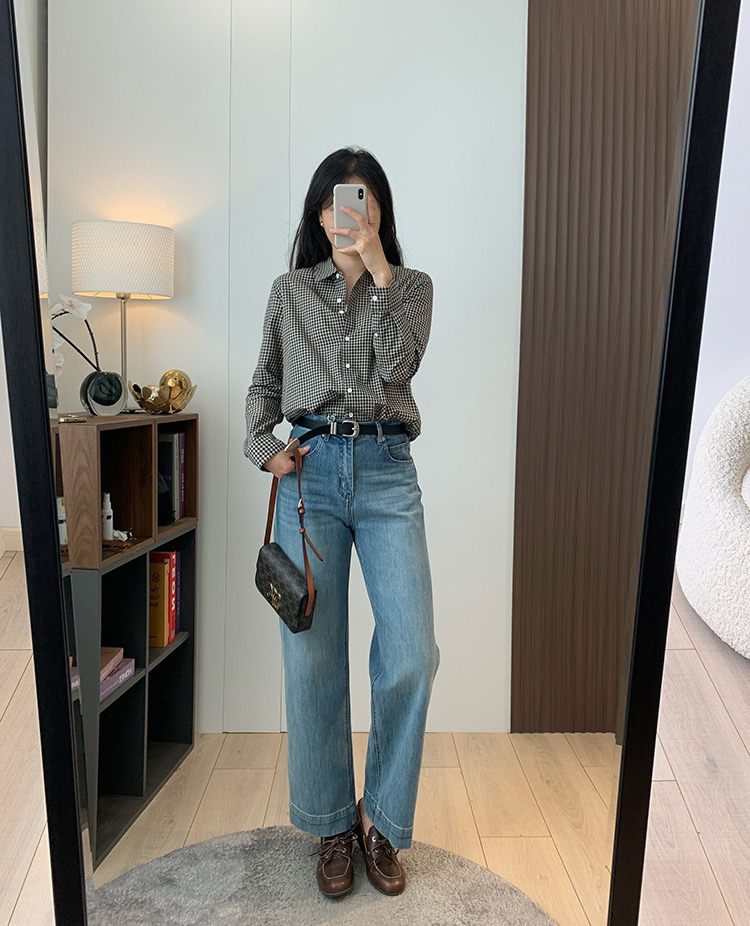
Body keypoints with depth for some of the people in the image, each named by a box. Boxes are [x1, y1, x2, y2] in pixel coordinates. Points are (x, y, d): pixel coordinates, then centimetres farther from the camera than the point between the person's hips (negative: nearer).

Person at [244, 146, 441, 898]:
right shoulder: (290, 291, 16)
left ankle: (382, 820, 14)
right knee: (312, 658, 0)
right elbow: (264, 380, 20)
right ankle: (331, 825, 20)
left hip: (386, 471, 0)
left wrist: (378, 270, -5)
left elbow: (395, 365, -5)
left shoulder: (412, 287, 13)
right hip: (310, 470, 1)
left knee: (410, 655, -9)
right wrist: (262, 448, 3)